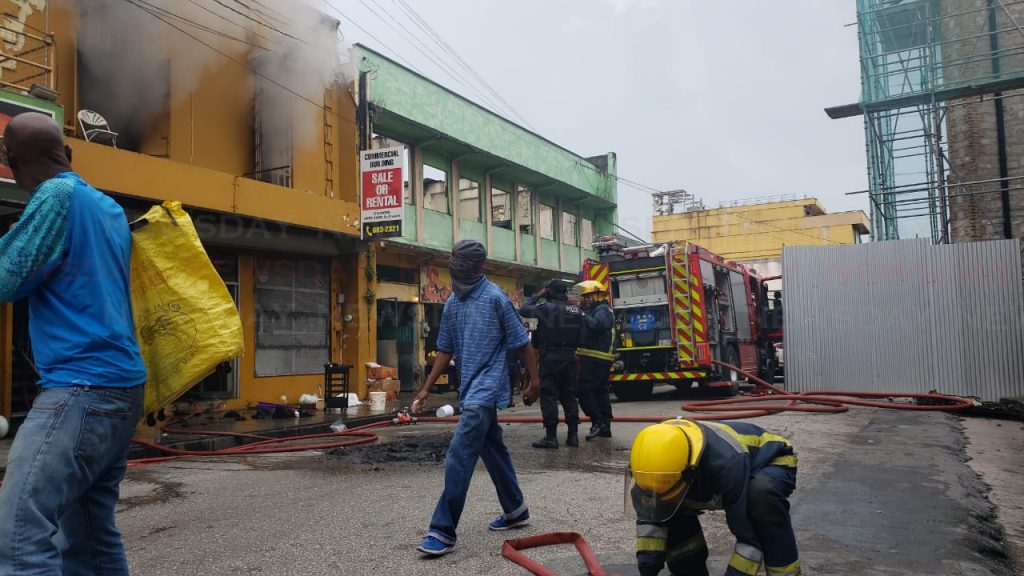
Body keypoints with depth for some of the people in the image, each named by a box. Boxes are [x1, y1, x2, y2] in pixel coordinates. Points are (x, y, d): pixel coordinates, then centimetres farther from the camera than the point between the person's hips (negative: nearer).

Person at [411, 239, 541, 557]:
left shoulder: (495, 298, -11)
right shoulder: (452, 303, 10)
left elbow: (522, 342, -6)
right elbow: (446, 350, 15)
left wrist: (534, 381, -4)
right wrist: (426, 388, 13)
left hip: (486, 389, -8)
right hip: (470, 389, 8)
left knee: (459, 456, -13)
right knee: (493, 450, 17)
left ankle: (443, 531, -8)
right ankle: (515, 510, 33)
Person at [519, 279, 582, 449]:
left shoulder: (546, 308, -10)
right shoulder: (576, 311, 7)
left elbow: (523, 310, -2)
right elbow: (581, 336, 9)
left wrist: (537, 295, 7)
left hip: (550, 357, -5)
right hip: (570, 357, 5)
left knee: (549, 396, -3)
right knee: (569, 396, 11)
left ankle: (551, 437, -5)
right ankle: (573, 434, 11)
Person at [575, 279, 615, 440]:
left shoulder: (602, 310, -8)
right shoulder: (595, 310, 23)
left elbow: (595, 324, -29)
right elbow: (585, 330, 17)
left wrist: (581, 315, -24)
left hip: (595, 359, -10)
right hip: (598, 359, 10)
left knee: (584, 390, -12)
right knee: (600, 391, 10)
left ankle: (598, 421, -10)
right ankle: (605, 427, 14)